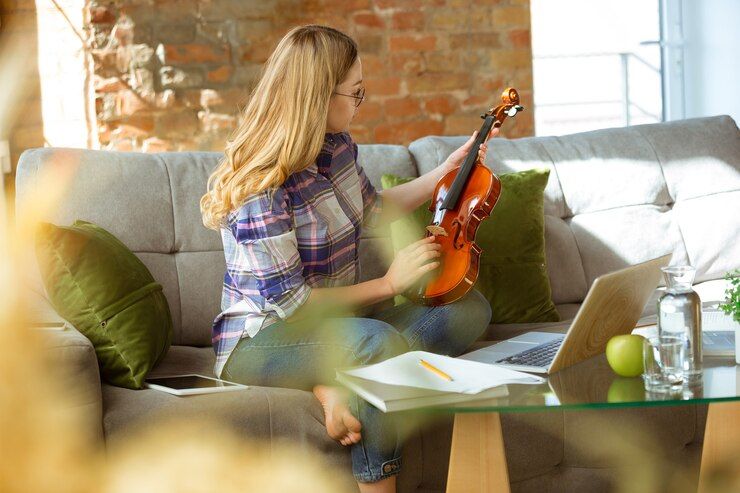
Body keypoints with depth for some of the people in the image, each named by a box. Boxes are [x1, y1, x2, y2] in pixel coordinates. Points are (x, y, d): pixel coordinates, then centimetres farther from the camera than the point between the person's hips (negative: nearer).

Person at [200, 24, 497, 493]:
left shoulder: (337, 145, 1)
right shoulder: (262, 188, -24)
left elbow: (371, 210, 22)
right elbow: (291, 302, -23)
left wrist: (445, 173, 16)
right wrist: (388, 283, -17)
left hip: (332, 327, 9)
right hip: (259, 342, -9)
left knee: (470, 308, -5)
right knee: (379, 340, -38)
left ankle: (339, 384, -20)